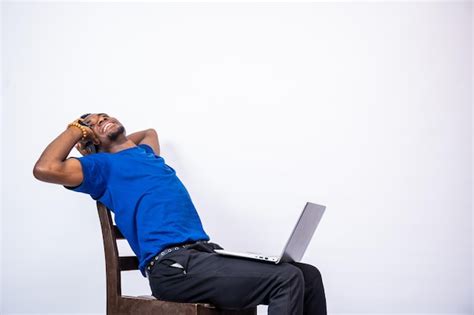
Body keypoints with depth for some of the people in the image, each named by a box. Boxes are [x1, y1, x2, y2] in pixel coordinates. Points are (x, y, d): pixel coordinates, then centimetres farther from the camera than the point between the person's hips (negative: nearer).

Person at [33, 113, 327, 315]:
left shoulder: (145, 153, 30)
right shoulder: (104, 166, 9)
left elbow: (150, 131, 56)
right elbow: (45, 169, -8)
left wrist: (122, 143, 37)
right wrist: (77, 128, 7)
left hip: (203, 255, 8)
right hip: (174, 265, -8)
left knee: (308, 275, -3)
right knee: (286, 279, -24)